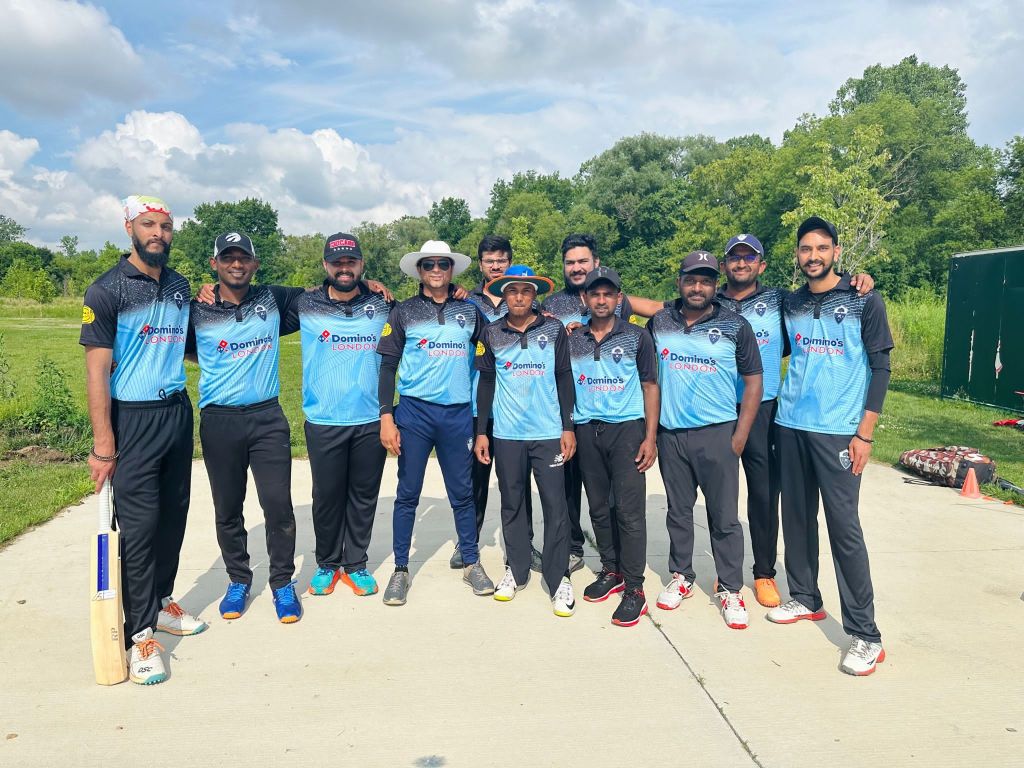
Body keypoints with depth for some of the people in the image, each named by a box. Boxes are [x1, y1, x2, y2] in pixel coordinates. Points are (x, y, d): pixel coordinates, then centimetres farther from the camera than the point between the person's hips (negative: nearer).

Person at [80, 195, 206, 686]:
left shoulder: (181, 287, 10)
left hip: (178, 412, 6)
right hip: (133, 420, -6)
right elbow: (96, 372, -12)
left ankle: (161, 602, 30)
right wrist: (103, 445, -16)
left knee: (173, 516, 13)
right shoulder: (107, 290, -8)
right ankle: (140, 634, 7)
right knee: (138, 526, -2)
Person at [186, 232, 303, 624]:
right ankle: (238, 580, 29)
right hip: (219, 422, 0)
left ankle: (283, 583, 14)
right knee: (228, 510, 10)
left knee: (278, 504, -3)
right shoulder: (197, 312, 1)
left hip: (267, 418, 0)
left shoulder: (273, 300, 4)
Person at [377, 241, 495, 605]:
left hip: (458, 414, 1)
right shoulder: (403, 311, 4)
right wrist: (386, 417, -8)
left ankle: (472, 563, 21)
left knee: (462, 493, 8)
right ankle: (400, 569, 15)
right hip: (414, 411, -1)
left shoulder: (470, 311, 8)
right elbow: (388, 367, 1)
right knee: (407, 494, 4)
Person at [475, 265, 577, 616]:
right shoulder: (491, 334, 5)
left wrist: (568, 427, -1)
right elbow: (486, 384, 8)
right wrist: (481, 431, 5)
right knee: (512, 504, 10)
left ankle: (558, 578, 10)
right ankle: (516, 570, 24)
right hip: (507, 434, 1)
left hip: (549, 433, -1)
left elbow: (565, 379, 4)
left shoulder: (554, 330, 2)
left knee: (555, 506, -1)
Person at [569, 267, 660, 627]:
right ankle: (611, 571, 25)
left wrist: (651, 437, -4)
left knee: (629, 510, -4)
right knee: (599, 508, 10)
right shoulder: (572, 339, 8)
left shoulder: (637, 337, 2)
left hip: (626, 428, -3)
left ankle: (634, 589, 3)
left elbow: (650, 386, 2)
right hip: (586, 431, 3)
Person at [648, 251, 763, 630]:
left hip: (717, 434, -2)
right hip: (670, 434, 3)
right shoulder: (658, 323, 4)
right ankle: (680, 577, 29)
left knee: (725, 516, 2)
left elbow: (753, 382, 0)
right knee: (678, 512, 14)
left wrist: (740, 437, -6)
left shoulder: (735, 326, -2)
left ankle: (730, 590, 15)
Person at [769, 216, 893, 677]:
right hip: (790, 427, 5)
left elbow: (880, 369, -4)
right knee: (797, 517, 12)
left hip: (838, 432, -4)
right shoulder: (790, 305, 9)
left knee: (844, 527, -4)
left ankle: (865, 635, 4)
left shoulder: (865, 303, -2)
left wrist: (865, 434, -9)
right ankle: (804, 598, 29)